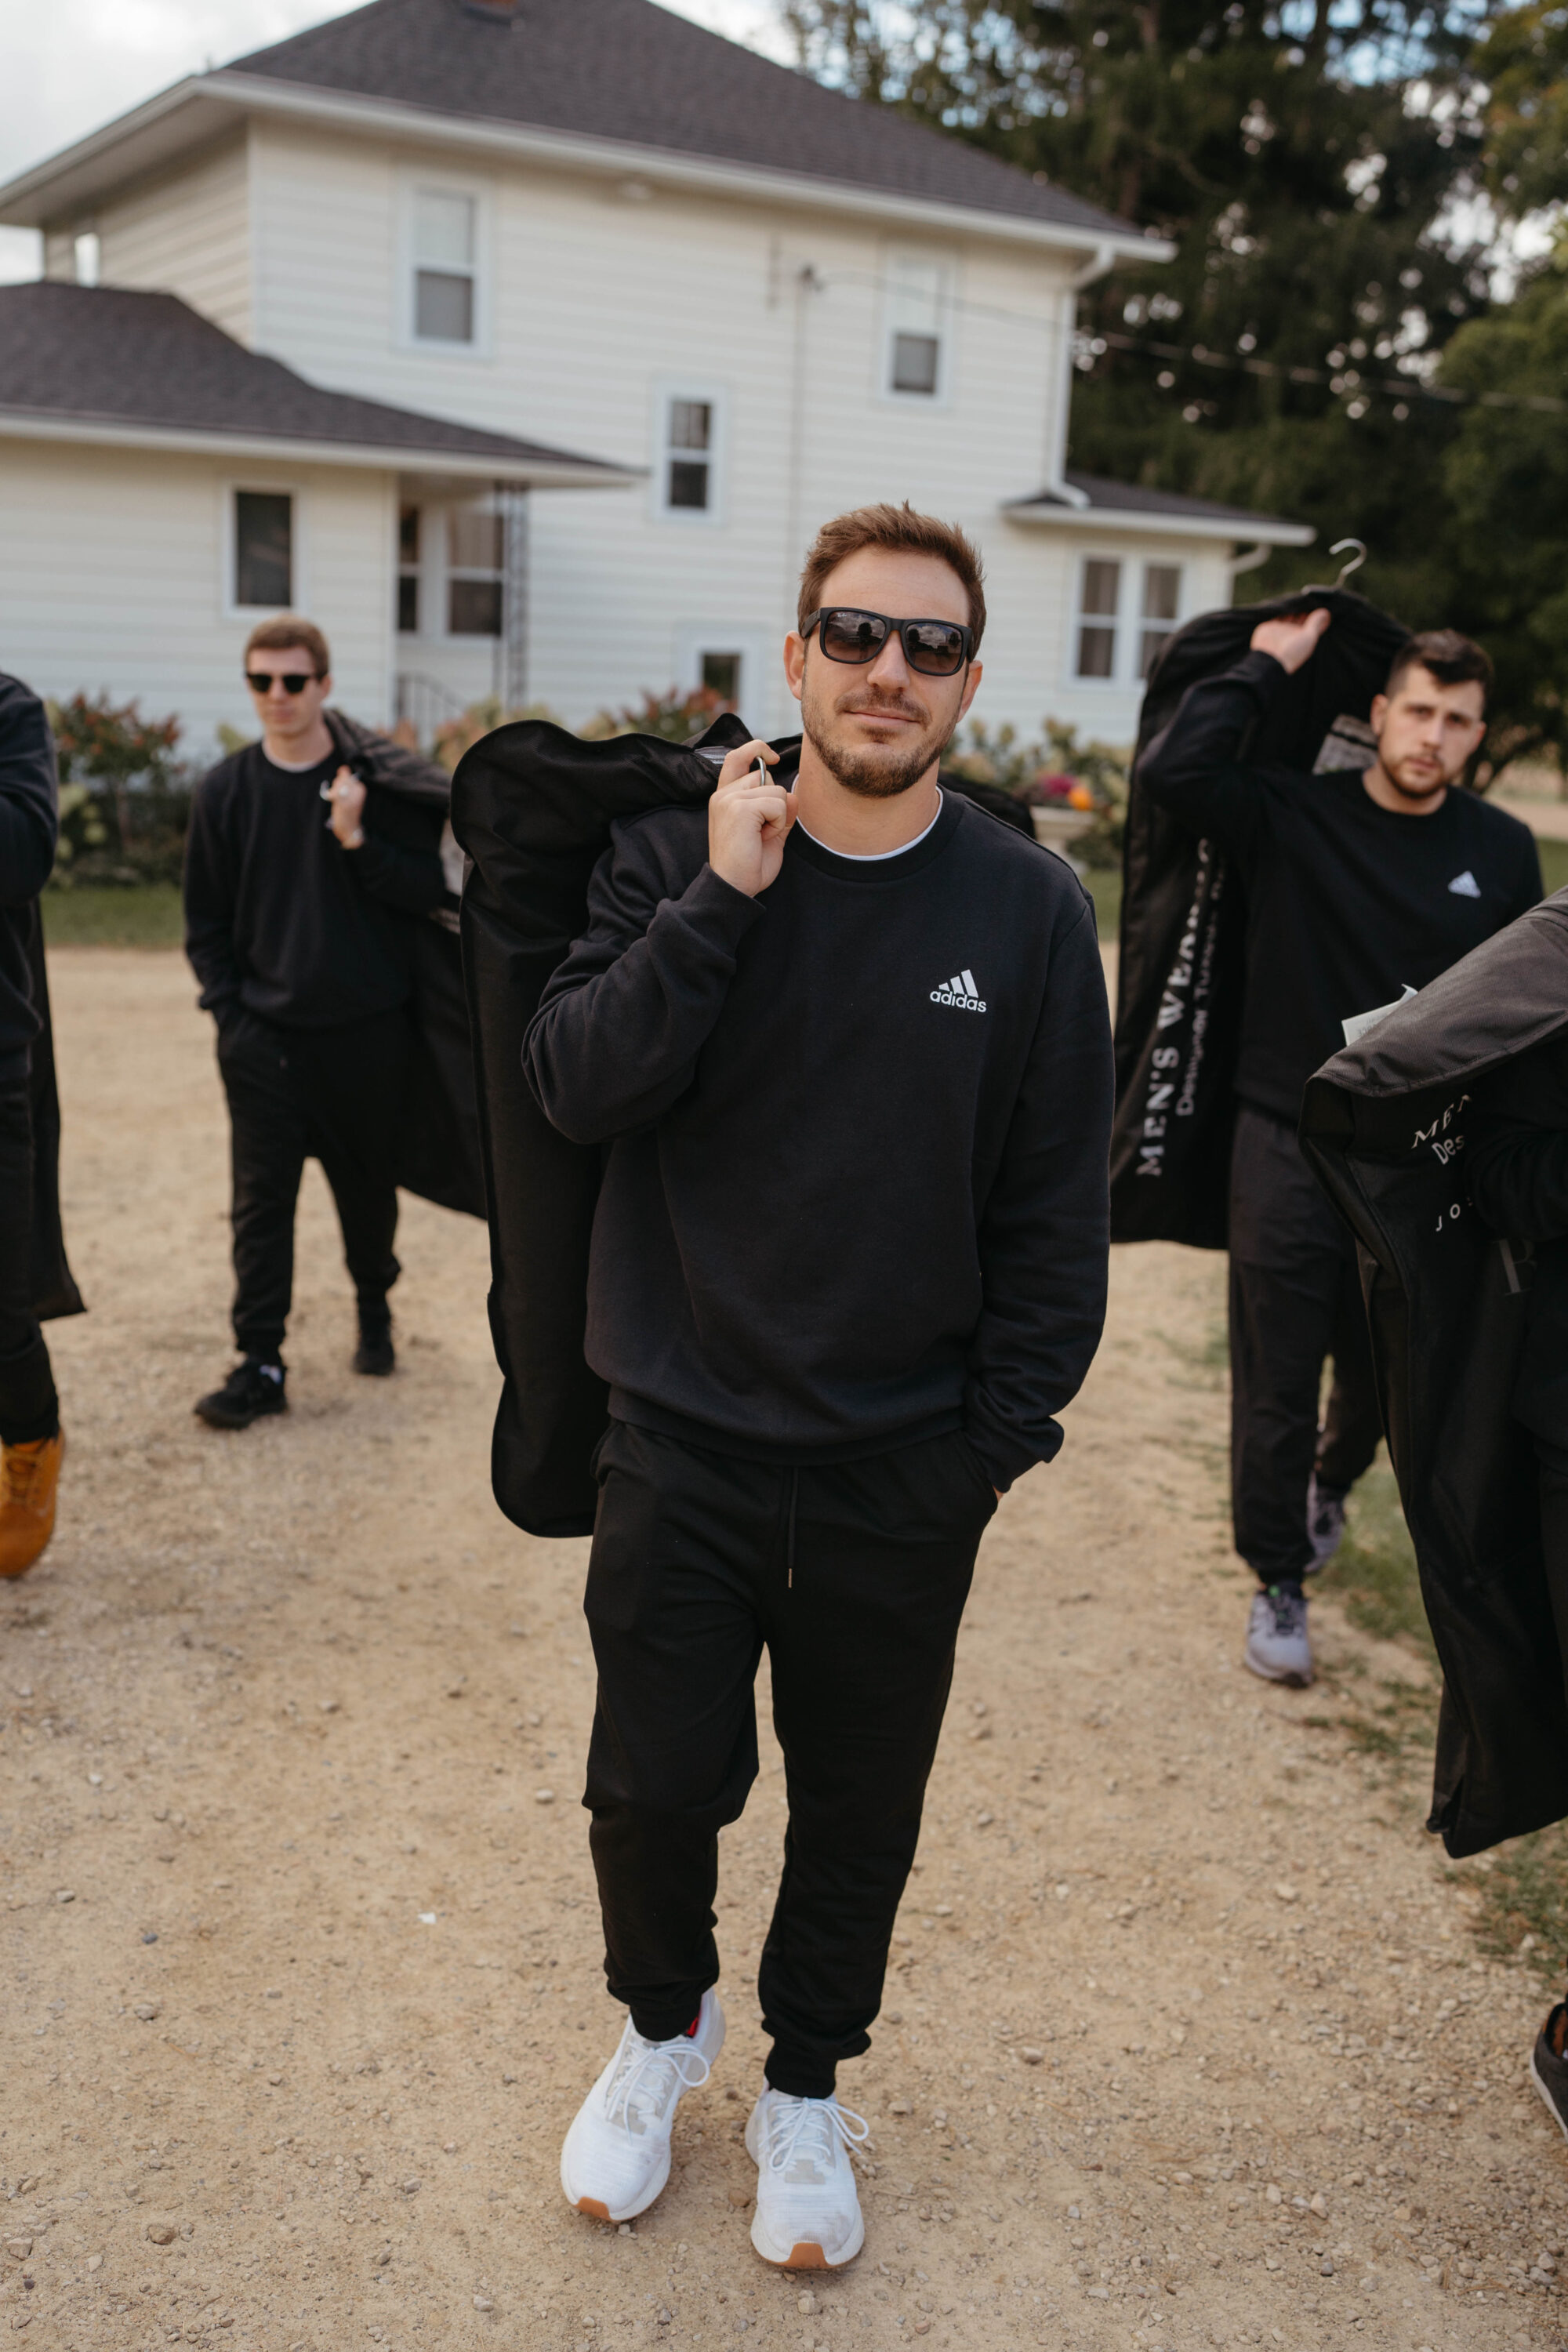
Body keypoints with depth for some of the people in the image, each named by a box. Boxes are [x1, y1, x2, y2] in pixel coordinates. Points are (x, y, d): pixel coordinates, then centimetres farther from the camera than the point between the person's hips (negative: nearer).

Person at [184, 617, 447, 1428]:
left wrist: (358, 840, -19)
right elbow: (206, 921, 8)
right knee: (261, 1199, -2)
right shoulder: (225, 790, 4)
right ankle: (260, 1363, 4)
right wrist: (230, 1011, -3)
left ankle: (374, 1308, 37)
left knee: (367, 1185, 12)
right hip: (263, 1035, 1)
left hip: (365, 1030, -1)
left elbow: (428, 890, -5)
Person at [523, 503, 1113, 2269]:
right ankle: (663, 2025, 42)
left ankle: (804, 2085, 41)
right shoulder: (674, 858, -3)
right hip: (684, 1444, 0)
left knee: (859, 1808, 15)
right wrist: (723, 900, -21)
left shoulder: (1030, 909, -4)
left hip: (906, 1473, 0)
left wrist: (1007, 1431, -3)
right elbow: (577, 1090, -14)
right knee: (651, 1788, 10)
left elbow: (1054, 1203, -1)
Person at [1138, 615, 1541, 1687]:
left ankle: (1332, 1482, 50)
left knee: (1386, 1377, 16)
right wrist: (1265, 665, -13)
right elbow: (1174, 769, -22)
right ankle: (1281, 1582, 25)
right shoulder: (1294, 816, -6)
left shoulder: (1505, 852, 2)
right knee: (1278, 1385, 6)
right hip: (1290, 1145, -2)